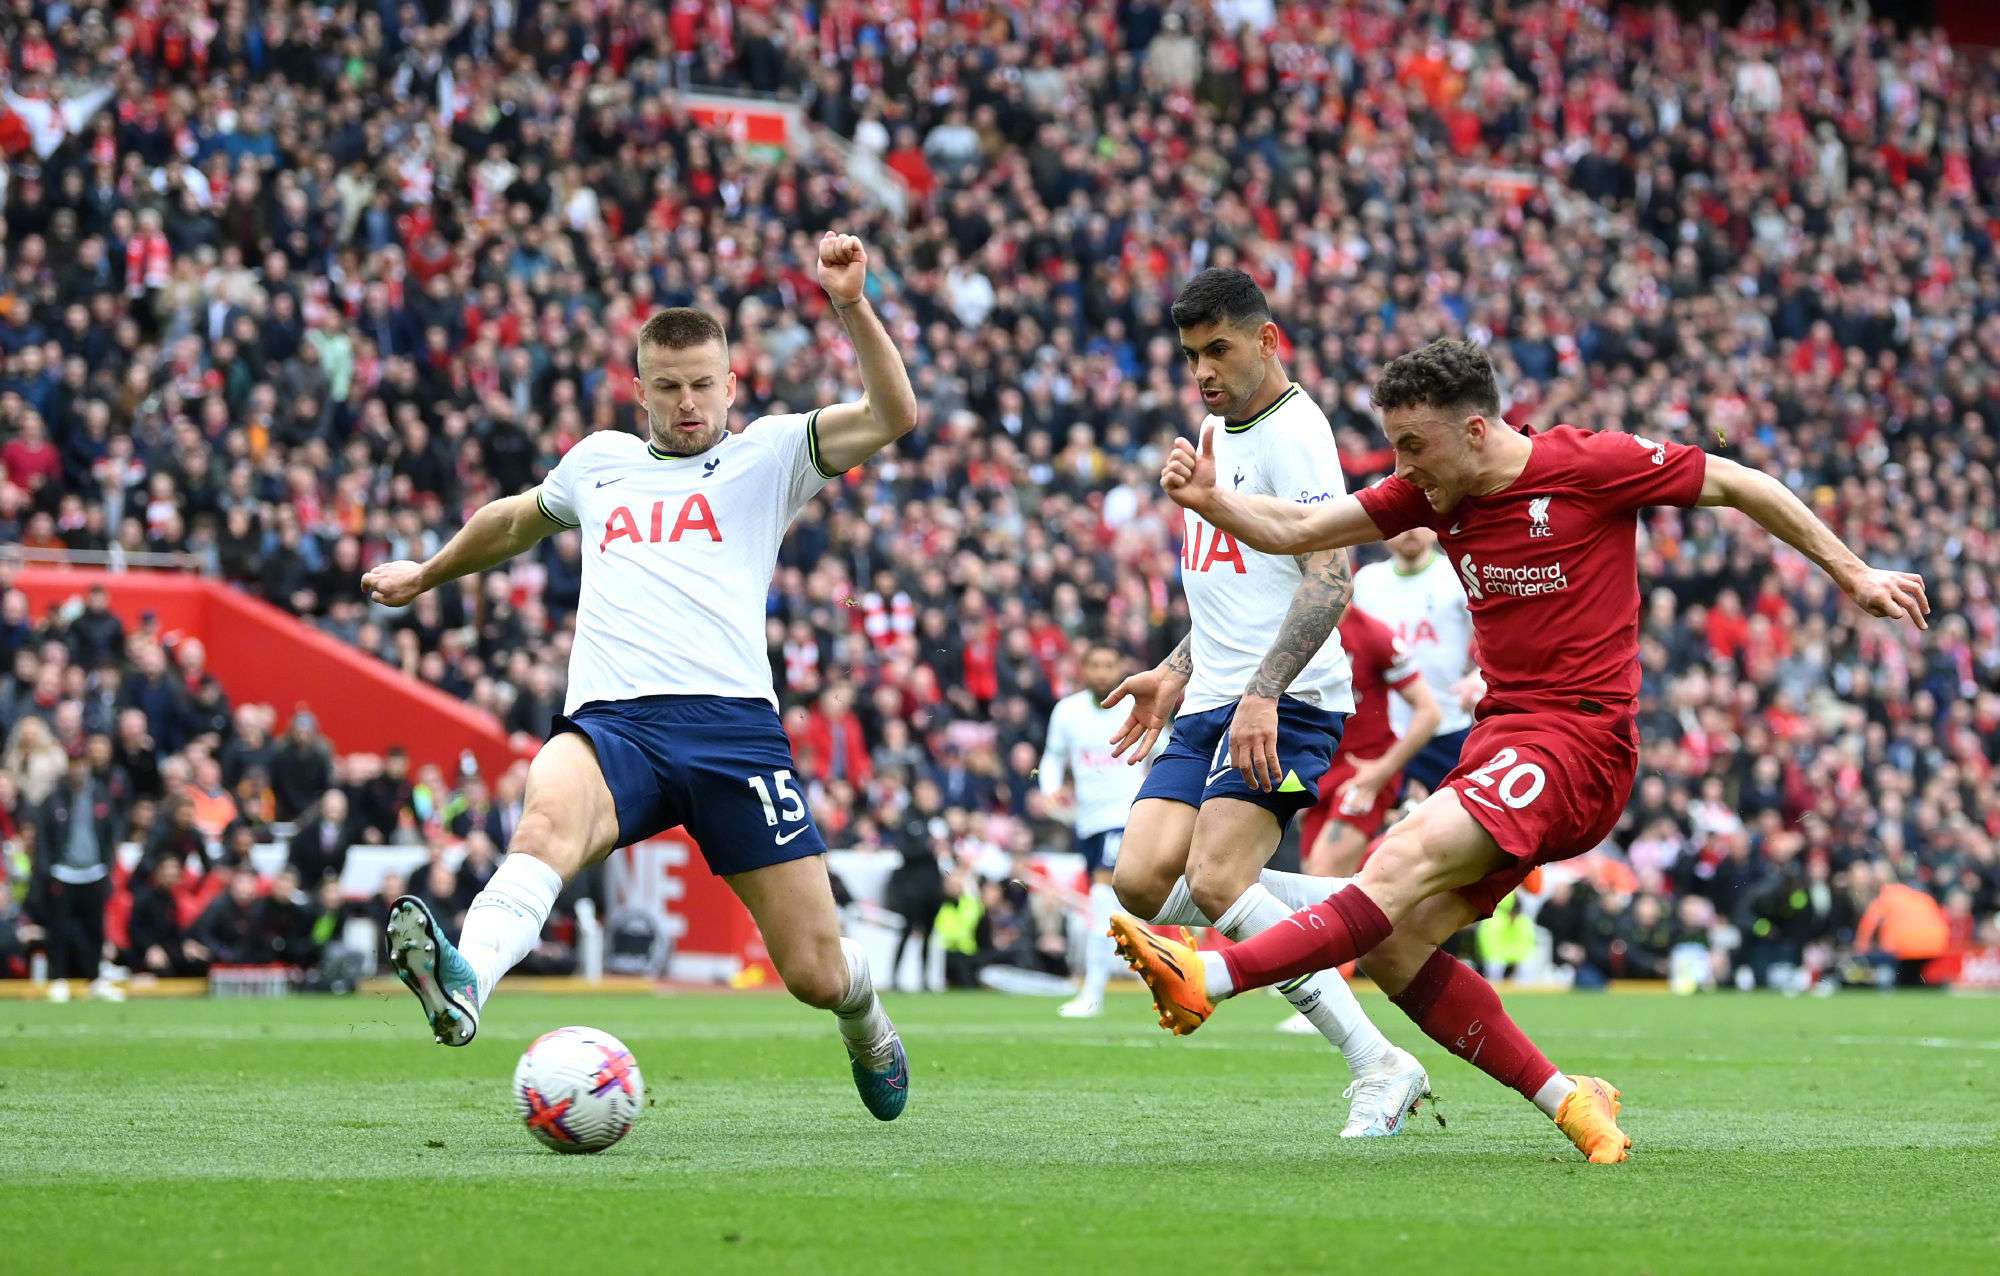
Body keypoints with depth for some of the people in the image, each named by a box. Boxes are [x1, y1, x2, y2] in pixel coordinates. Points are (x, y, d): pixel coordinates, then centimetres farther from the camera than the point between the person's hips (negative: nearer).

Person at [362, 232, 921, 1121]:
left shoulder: (769, 454, 15)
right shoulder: (599, 462, 26)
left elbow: (892, 415, 1)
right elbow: (517, 518, 47)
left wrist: (851, 305, -12)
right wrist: (427, 575, 57)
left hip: (731, 722, -1)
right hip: (611, 723, 2)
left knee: (815, 973, -1)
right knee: (547, 819, -37)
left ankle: (867, 1031, 37)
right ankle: (463, 984, -64)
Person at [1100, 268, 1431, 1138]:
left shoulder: (1293, 431, -10)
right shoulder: (1215, 432, 21)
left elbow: (1328, 579, -20)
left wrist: (1262, 692, -29)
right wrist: (1178, 671, 23)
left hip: (1286, 705, -9)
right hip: (1213, 706, 9)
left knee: (1216, 880, -23)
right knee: (1143, 882, -8)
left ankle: (1378, 1066, -18)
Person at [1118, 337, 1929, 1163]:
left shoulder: (1590, 466, -7)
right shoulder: (1433, 493, 10)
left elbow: (1738, 485, 2)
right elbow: (1296, 530, 9)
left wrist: (1853, 575, 7)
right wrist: (1208, 500, -11)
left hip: (1579, 738, -8)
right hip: (1499, 739, 8)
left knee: (1406, 862, -28)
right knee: (1392, 946, -6)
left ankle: (1211, 978, -40)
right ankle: (1567, 1101, 2)